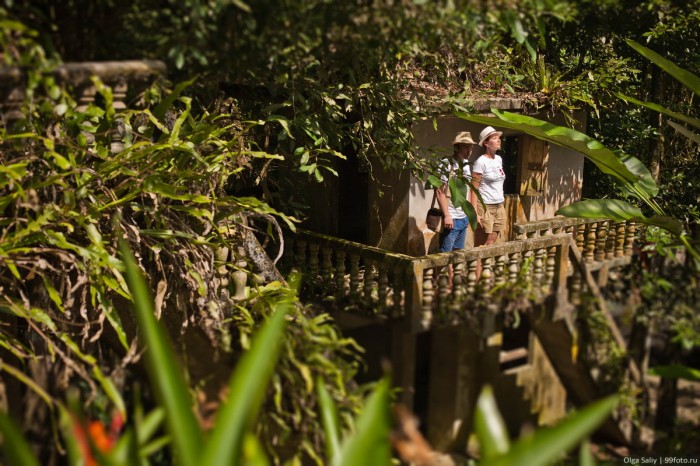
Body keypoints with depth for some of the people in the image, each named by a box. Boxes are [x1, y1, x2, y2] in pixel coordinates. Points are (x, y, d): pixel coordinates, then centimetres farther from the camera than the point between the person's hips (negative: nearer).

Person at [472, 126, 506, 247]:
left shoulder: (499, 159, 11)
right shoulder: (480, 162, -12)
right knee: (481, 246, -3)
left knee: (491, 243, 7)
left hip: (499, 207, 7)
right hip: (485, 207, -7)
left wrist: (502, 206, 15)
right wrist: (475, 213, -19)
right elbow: (474, 190, -14)